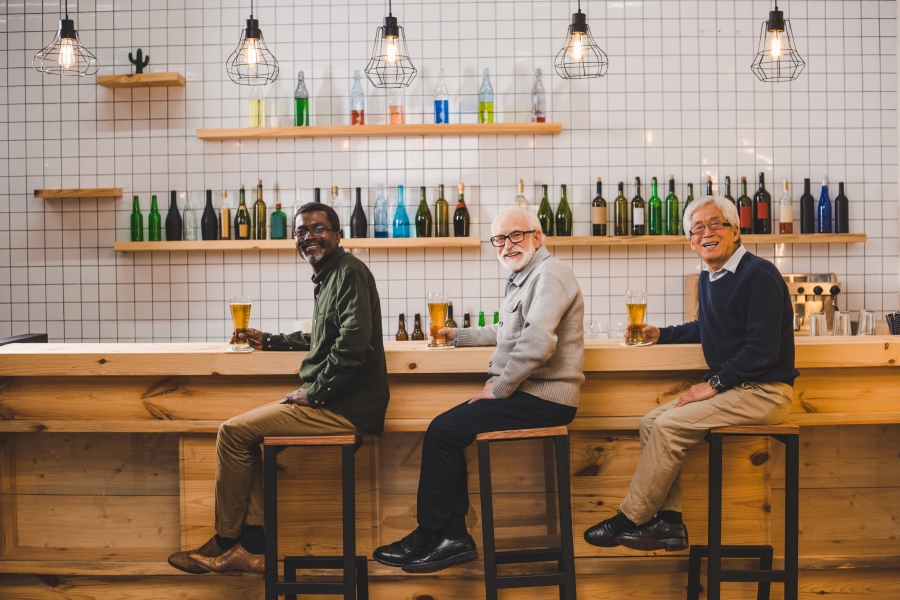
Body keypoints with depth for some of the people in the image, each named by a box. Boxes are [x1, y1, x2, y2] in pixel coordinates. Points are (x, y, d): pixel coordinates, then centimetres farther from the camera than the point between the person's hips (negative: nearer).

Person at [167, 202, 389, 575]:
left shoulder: (349, 272, -12)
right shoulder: (328, 277, 18)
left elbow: (353, 344, -25)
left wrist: (314, 392, -17)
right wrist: (269, 342, 35)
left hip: (345, 408, -10)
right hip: (333, 403, 10)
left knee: (235, 431, -6)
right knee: (248, 432, 15)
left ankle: (225, 542, 10)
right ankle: (253, 549, 10)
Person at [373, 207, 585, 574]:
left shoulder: (548, 274, -13)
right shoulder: (522, 279, 20)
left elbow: (538, 340, -27)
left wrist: (499, 388, -18)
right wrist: (457, 336, 35)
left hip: (543, 400, -10)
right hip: (528, 394, 10)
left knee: (443, 431, -12)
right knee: (446, 429, 4)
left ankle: (428, 540, 1)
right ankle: (453, 537, 5)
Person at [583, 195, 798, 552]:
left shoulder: (759, 275, -16)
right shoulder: (709, 278, 12)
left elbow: (763, 349, -23)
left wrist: (714, 385, -19)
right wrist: (660, 334, 22)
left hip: (763, 392, -9)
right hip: (730, 387, 9)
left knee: (669, 426, -19)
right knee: (652, 423, -1)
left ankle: (630, 520, -5)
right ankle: (670, 523, -3)